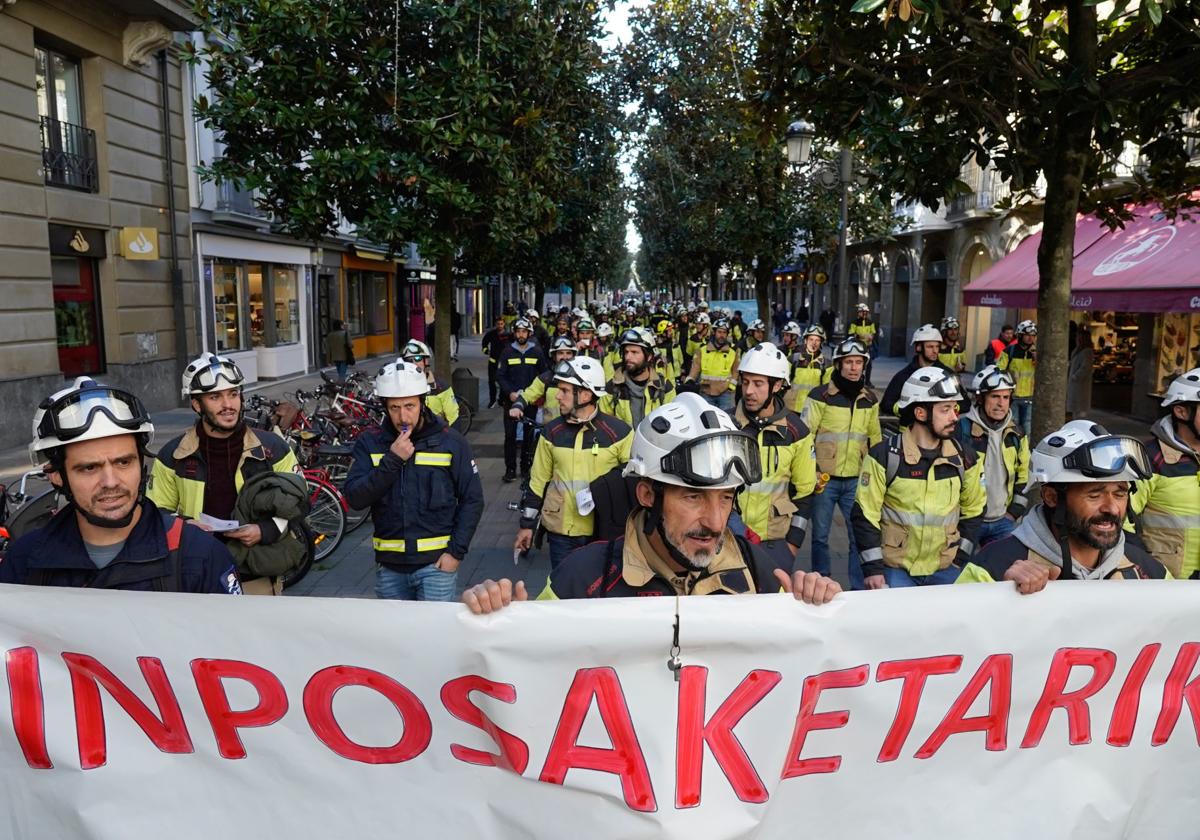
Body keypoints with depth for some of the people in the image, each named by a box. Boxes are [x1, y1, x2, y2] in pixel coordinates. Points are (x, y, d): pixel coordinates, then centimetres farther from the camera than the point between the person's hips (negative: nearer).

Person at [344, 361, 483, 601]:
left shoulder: (451, 442, -4)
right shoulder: (369, 442, 0)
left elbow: (472, 500, -2)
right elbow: (355, 498, -9)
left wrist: (456, 551, -8)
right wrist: (392, 461, -19)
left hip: (436, 563, -2)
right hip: (389, 566, 2)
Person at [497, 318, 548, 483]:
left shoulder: (537, 352, 3)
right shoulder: (508, 352, 3)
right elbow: (500, 376, 0)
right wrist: (510, 393, -13)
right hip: (511, 399, 0)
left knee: (529, 435, 5)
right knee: (510, 435, -3)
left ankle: (526, 467, 16)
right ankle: (510, 469, 3)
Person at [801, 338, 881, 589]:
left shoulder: (870, 399, 7)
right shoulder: (821, 396, -8)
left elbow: (875, 439, 18)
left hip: (857, 480, 3)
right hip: (824, 479, -3)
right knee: (820, 536, 7)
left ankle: (859, 589, 19)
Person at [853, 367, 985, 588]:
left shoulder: (963, 458, 1)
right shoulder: (884, 455, -11)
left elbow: (972, 511, 13)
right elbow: (865, 515, -8)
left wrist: (960, 558, 7)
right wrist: (872, 567, -10)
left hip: (945, 570, 4)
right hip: (894, 569, -3)